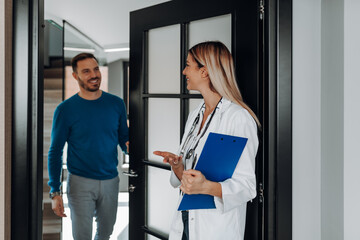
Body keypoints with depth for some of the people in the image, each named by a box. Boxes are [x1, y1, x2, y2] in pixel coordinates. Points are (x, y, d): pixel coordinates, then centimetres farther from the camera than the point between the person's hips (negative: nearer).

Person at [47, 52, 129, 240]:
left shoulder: (116, 104, 1)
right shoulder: (65, 109, -7)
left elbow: (123, 138, 11)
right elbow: (55, 152, -3)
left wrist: (130, 146, -14)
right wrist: (55, 192, -9)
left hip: (110, 180, 3)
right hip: (81, 182, -3)